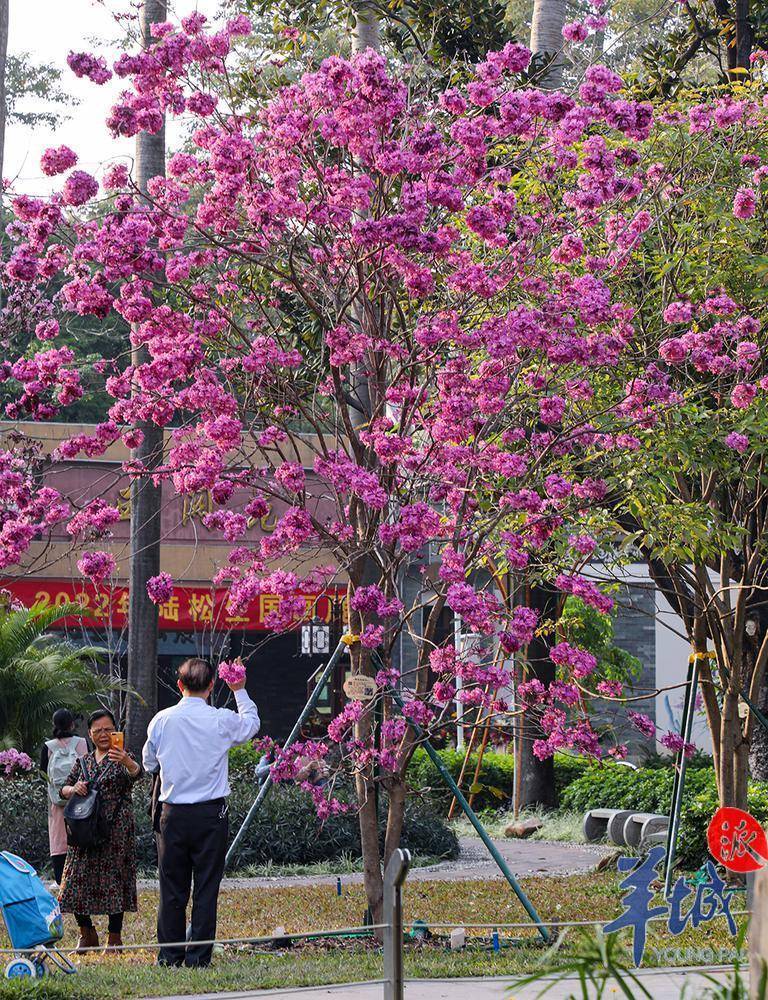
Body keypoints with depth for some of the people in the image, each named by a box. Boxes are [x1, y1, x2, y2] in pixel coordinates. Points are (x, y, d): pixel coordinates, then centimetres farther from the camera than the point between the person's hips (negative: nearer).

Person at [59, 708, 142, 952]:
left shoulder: (121, 757, 0)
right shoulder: (83, 762, 15)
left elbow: (136, 773, -22)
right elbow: (63, 790, 15)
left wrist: (126, 761, -45)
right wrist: (74, 789, -8)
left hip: (116, 829, -4)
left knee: (114, 880, -6)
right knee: (79, 880, 1)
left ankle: (114, 938, 2)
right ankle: (87, 934, 18)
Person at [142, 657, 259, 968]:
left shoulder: (162, 720, -2)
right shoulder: (222, 721, -7)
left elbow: (149, 763, 12)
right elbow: (251, 723, 16)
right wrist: (240, 691, 29)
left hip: (173, 814, 2)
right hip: (211, 814, -2)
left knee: (172, 889, 8)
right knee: (206, 889, 3)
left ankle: (170, 955, 10)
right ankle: (198, 957, 2)